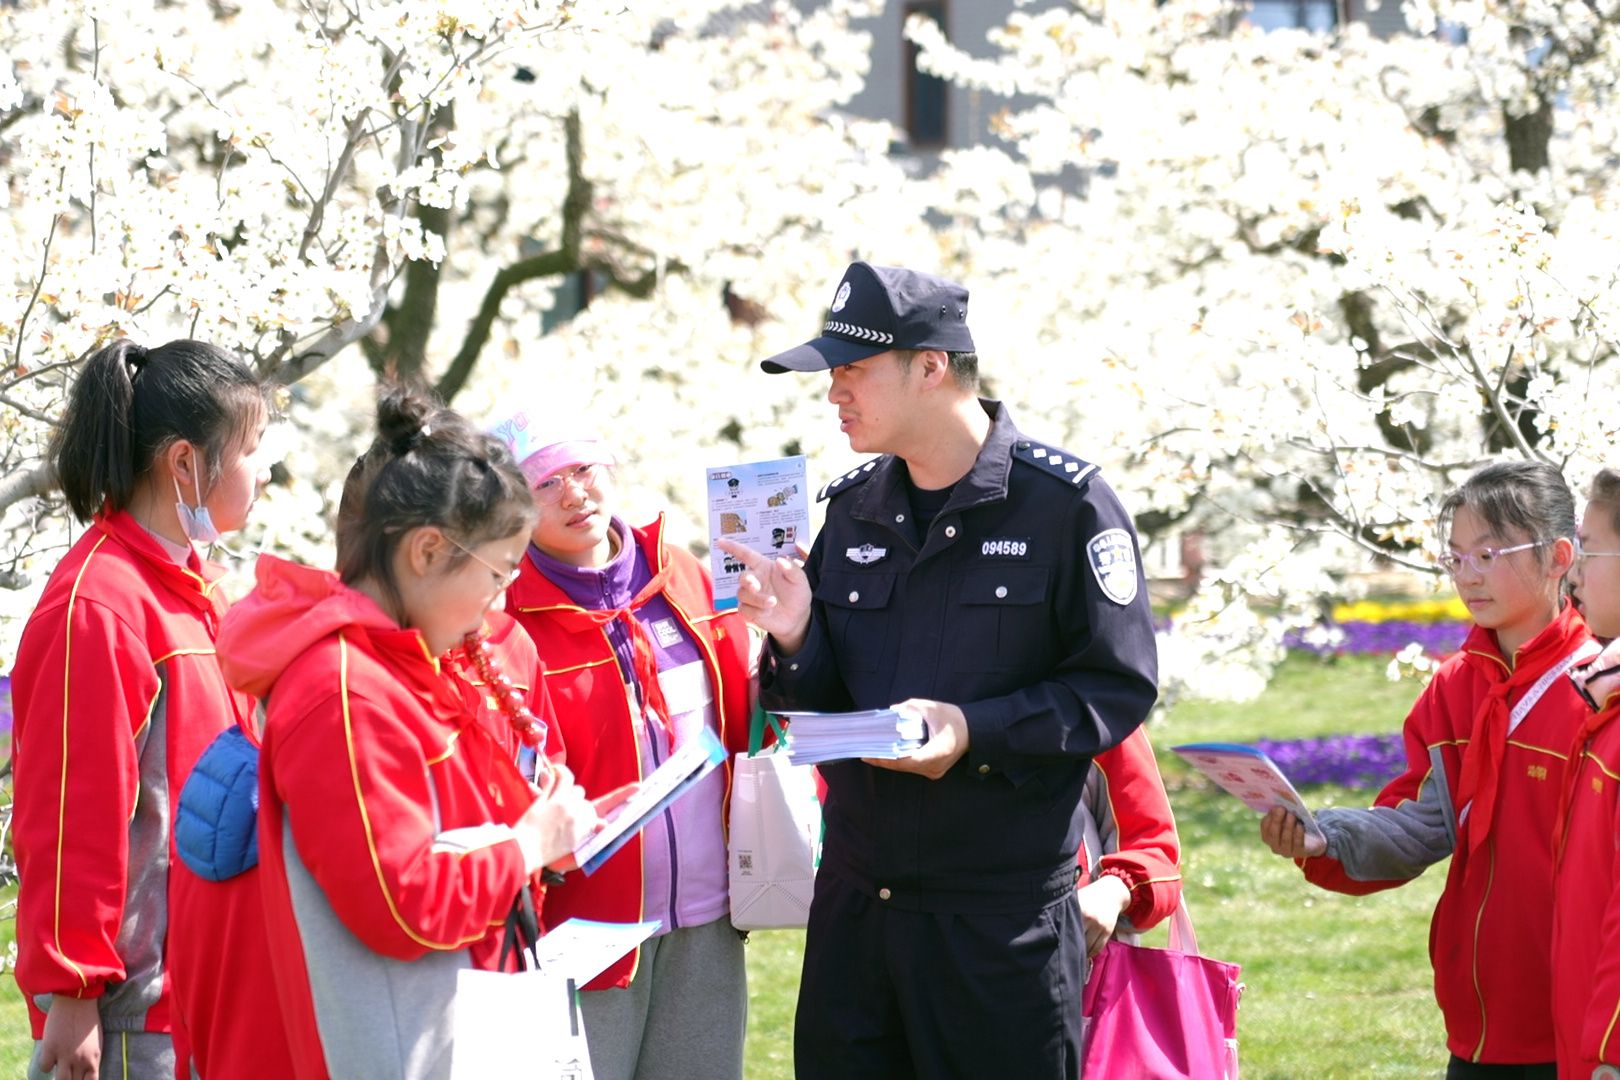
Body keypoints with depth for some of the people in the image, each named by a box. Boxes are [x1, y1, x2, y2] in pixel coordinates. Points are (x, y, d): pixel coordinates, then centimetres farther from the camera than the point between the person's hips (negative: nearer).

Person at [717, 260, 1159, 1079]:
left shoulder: (1064, 503, -8)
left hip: (1004, 917, -6)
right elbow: (823, 701, 14)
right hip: (853, 899, 6)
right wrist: (794, 641, -8)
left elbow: (1120, 688, -10)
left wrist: (976, 732, -21)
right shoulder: (852, 507, 11)